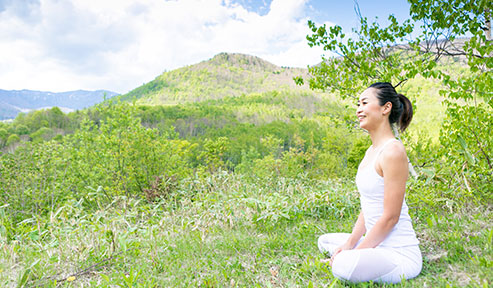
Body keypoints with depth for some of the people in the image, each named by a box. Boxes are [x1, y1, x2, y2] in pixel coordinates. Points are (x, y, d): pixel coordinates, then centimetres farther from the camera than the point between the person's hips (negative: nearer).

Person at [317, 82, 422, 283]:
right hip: (377, 244, 9)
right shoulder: (371, 151, 8)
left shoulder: (392, 151, -21)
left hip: (400, 253, -9)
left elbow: (390, 217, -21)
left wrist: (355, 252, -15)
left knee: (343, 266, -31)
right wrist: (349, 243, 2)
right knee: (325, 241, 18)